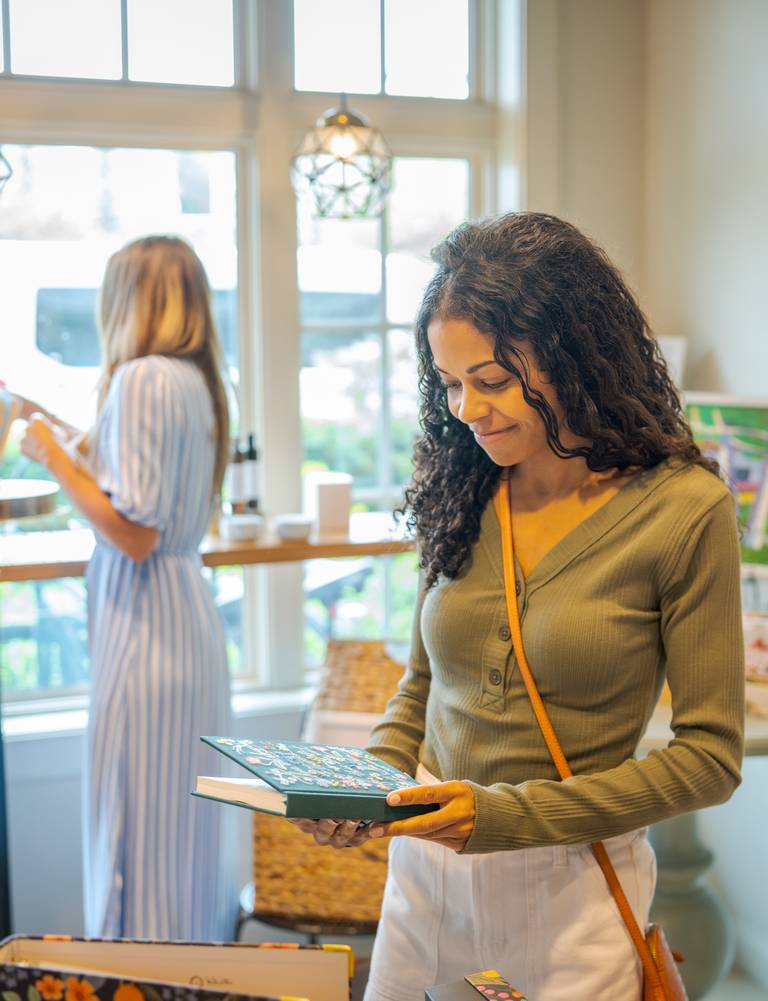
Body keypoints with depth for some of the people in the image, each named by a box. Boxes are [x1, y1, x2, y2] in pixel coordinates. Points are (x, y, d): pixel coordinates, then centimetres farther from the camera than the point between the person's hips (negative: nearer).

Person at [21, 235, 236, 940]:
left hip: (147, 624, -9)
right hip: (189, 612, 9)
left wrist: (55, 460, -8)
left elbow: (134, 535, -19)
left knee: (138, 822, 0)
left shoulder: (142, 379, -15)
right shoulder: (196, 380, 10)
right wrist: (85, 452, 24)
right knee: (184, 816, 17)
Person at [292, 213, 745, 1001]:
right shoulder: (461, 493, 1)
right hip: (424, 867, 4)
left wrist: (509, 815, -19)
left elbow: (708, 756, -12)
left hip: (568, 885, -4)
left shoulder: (684, 509, -14)